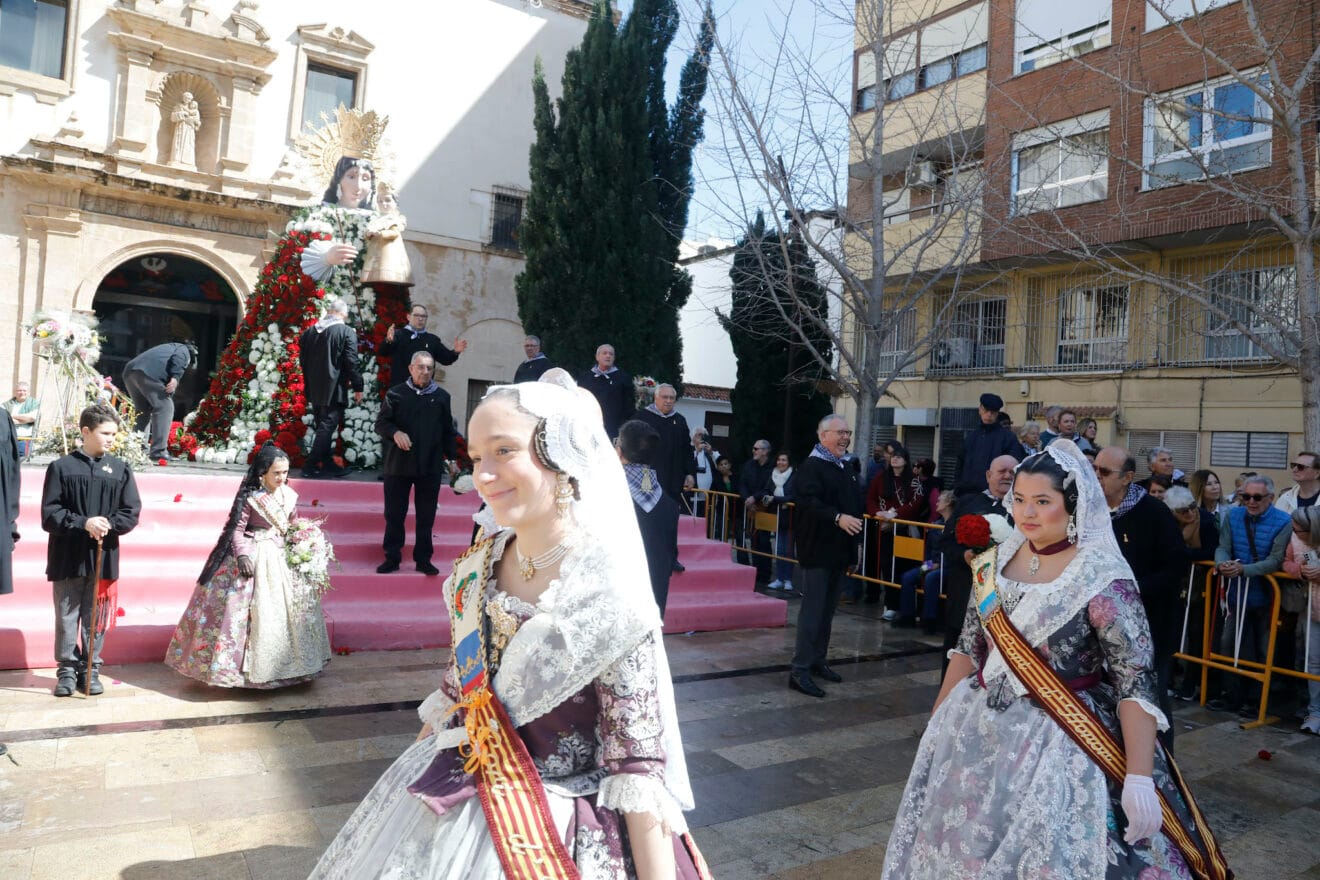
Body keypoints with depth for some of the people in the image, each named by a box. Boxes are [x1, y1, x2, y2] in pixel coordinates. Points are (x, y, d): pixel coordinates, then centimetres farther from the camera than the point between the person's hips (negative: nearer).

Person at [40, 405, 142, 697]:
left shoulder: (121, 469, 5)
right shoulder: (61, 467, 0)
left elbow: (131, 513, 1)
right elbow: (49, 514, -4)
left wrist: (108, 525, -16)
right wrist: (83, 523, -18)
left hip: (104, 557, 1)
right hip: (68, 556, -1)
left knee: (96, 618, 8)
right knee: (67, 616, 7)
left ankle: (91, 670, 18)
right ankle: (67, 670, 18)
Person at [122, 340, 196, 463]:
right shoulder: (184, 350, 21)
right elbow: (178, 358, -7)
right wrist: (176, 378, -19)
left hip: (129, 371, 8)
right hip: (149, 373, -8)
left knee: (142, 411, 22)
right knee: (165, 407, -5)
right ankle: (158, 451, -12)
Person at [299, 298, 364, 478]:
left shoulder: (309, 331, 8)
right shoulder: (346, 332, -11)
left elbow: (302, 360, 14)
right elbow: (351, 363, -13)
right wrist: (358, 388, -5)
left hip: (314, 389, 7)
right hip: (334, 389, -7)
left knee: (323, 427, 14)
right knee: (327, 428, -2)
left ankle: (327, 464, 20)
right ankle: (310, 466, -3)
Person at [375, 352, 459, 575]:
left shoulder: (442, 397, 7)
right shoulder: (396, 394, 1)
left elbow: (448, 431, 13)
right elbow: (381, 423, -1)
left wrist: (451, 458, 11)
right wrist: (395, 433, -21)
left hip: (431, 467, 1)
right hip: (398, 464, -1)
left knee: (426, 516, 7)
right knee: (394, 514, 6)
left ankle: (423, 559, 17)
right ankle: (392, 557, 17)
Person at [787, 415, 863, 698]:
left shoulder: (847, 470, 17)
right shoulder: (810, 467, -12)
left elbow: (855, 504, 28)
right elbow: (808, 502, -27)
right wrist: (837, 517, -35)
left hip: (840, 550, 9)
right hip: (817, 550, -9)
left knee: (828, 609, 14)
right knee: (813, 609, -9)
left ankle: (818, 660, 25)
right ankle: (800, 670, -6)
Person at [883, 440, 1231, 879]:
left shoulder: (1103, 579, -16)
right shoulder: (996, 562, 1)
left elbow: (1135, 681, -19)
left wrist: (1139, 778, -25)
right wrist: (939, 721, 13)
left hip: (1059, 743, -5)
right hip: (977, 731, 6)